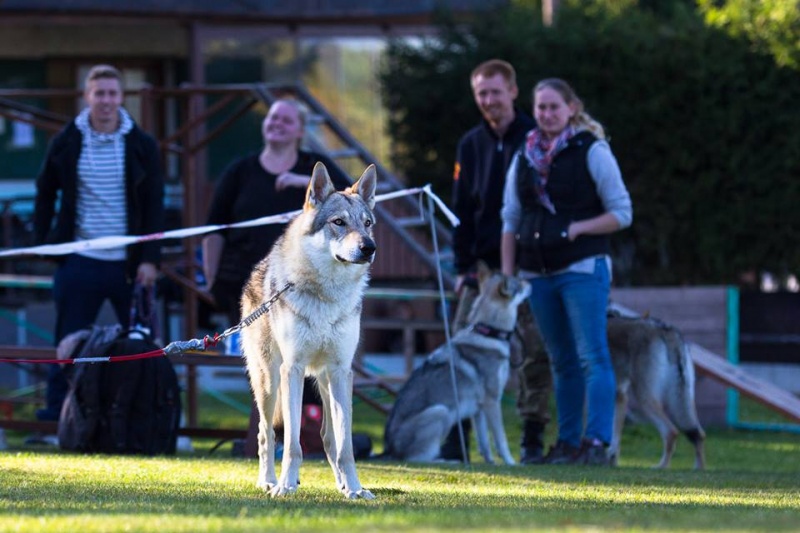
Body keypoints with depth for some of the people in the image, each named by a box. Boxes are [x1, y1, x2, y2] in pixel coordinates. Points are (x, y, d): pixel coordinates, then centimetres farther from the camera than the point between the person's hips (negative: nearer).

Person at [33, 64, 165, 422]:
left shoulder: (141, 146, 2)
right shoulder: (66, 144, 3)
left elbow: (155, 206, 2)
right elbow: (45, 194, 13)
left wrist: (150, 259, -5)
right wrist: (43, 242, 4)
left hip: (130, 264, 0)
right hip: (79, 262, 0)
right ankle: (56, 411, 8)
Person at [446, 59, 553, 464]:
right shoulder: (471, 145, 10)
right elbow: (462, 210, 11)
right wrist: (463, 266, 3)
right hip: (483, 266, 3)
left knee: (535, 353, 0)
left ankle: (533, 439, 7)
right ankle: (455, 438, -1)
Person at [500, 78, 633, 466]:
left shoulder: (592, 151, -3)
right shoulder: (524, 157, 12)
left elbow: (622, 214, -3)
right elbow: (511, 219, 16)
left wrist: (575, 229, -14)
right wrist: (507, 274, 9)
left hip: (582, 269, -6)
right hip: (539, 273, 6)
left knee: (591, 357, -11)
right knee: (562, 361, 10)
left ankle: (597, 442, -13)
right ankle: (567, 443, 13)